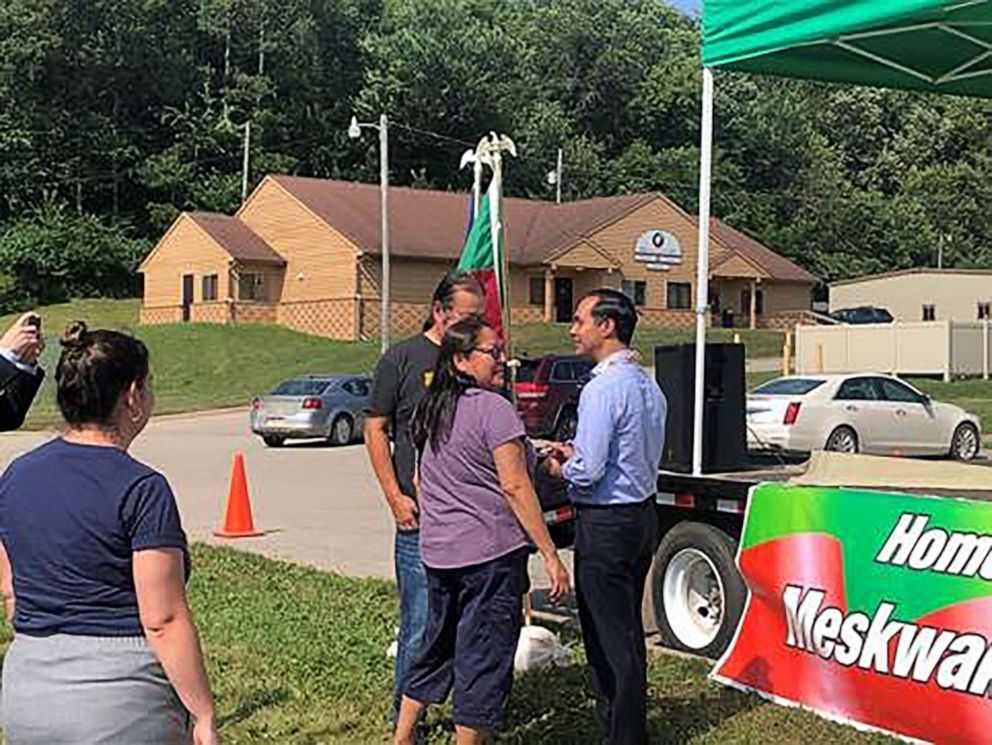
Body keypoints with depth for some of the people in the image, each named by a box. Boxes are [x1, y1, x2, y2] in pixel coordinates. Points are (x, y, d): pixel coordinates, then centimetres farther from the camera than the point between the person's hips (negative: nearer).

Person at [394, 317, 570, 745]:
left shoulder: (431, 411, 12)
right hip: (491, 553, -8)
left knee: (437, 645, 21)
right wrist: (549, 554, -15)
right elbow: (515, 487, -17)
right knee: (484, 657, 2)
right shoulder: (493, 409, -13)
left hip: (436, 552, 8)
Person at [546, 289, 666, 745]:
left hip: (605, 524, -9)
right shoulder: (648, 385, 9)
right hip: (643, 515, 9)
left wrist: (560, 469, -1)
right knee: (629, 631, 19)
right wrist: (576, 454, 12)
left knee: (608, 639, 1)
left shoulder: (603, 388, -20)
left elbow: (588, 472, -23)